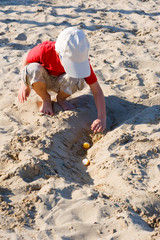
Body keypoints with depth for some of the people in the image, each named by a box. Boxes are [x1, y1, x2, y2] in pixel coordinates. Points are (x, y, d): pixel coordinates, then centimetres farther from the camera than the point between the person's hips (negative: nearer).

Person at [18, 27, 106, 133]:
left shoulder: (81, 59, -29)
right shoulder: (45, 50, -34)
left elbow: (96, 90, -27)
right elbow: (27, 58, -11)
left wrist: (102, 118, -38)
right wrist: (24, 85, -4)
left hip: (60, 83, 1)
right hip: (41, 80, -1)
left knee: (75, 79, -35)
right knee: (33, 69, -36)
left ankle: (61, 98, 0)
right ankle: (46, 100, -7)